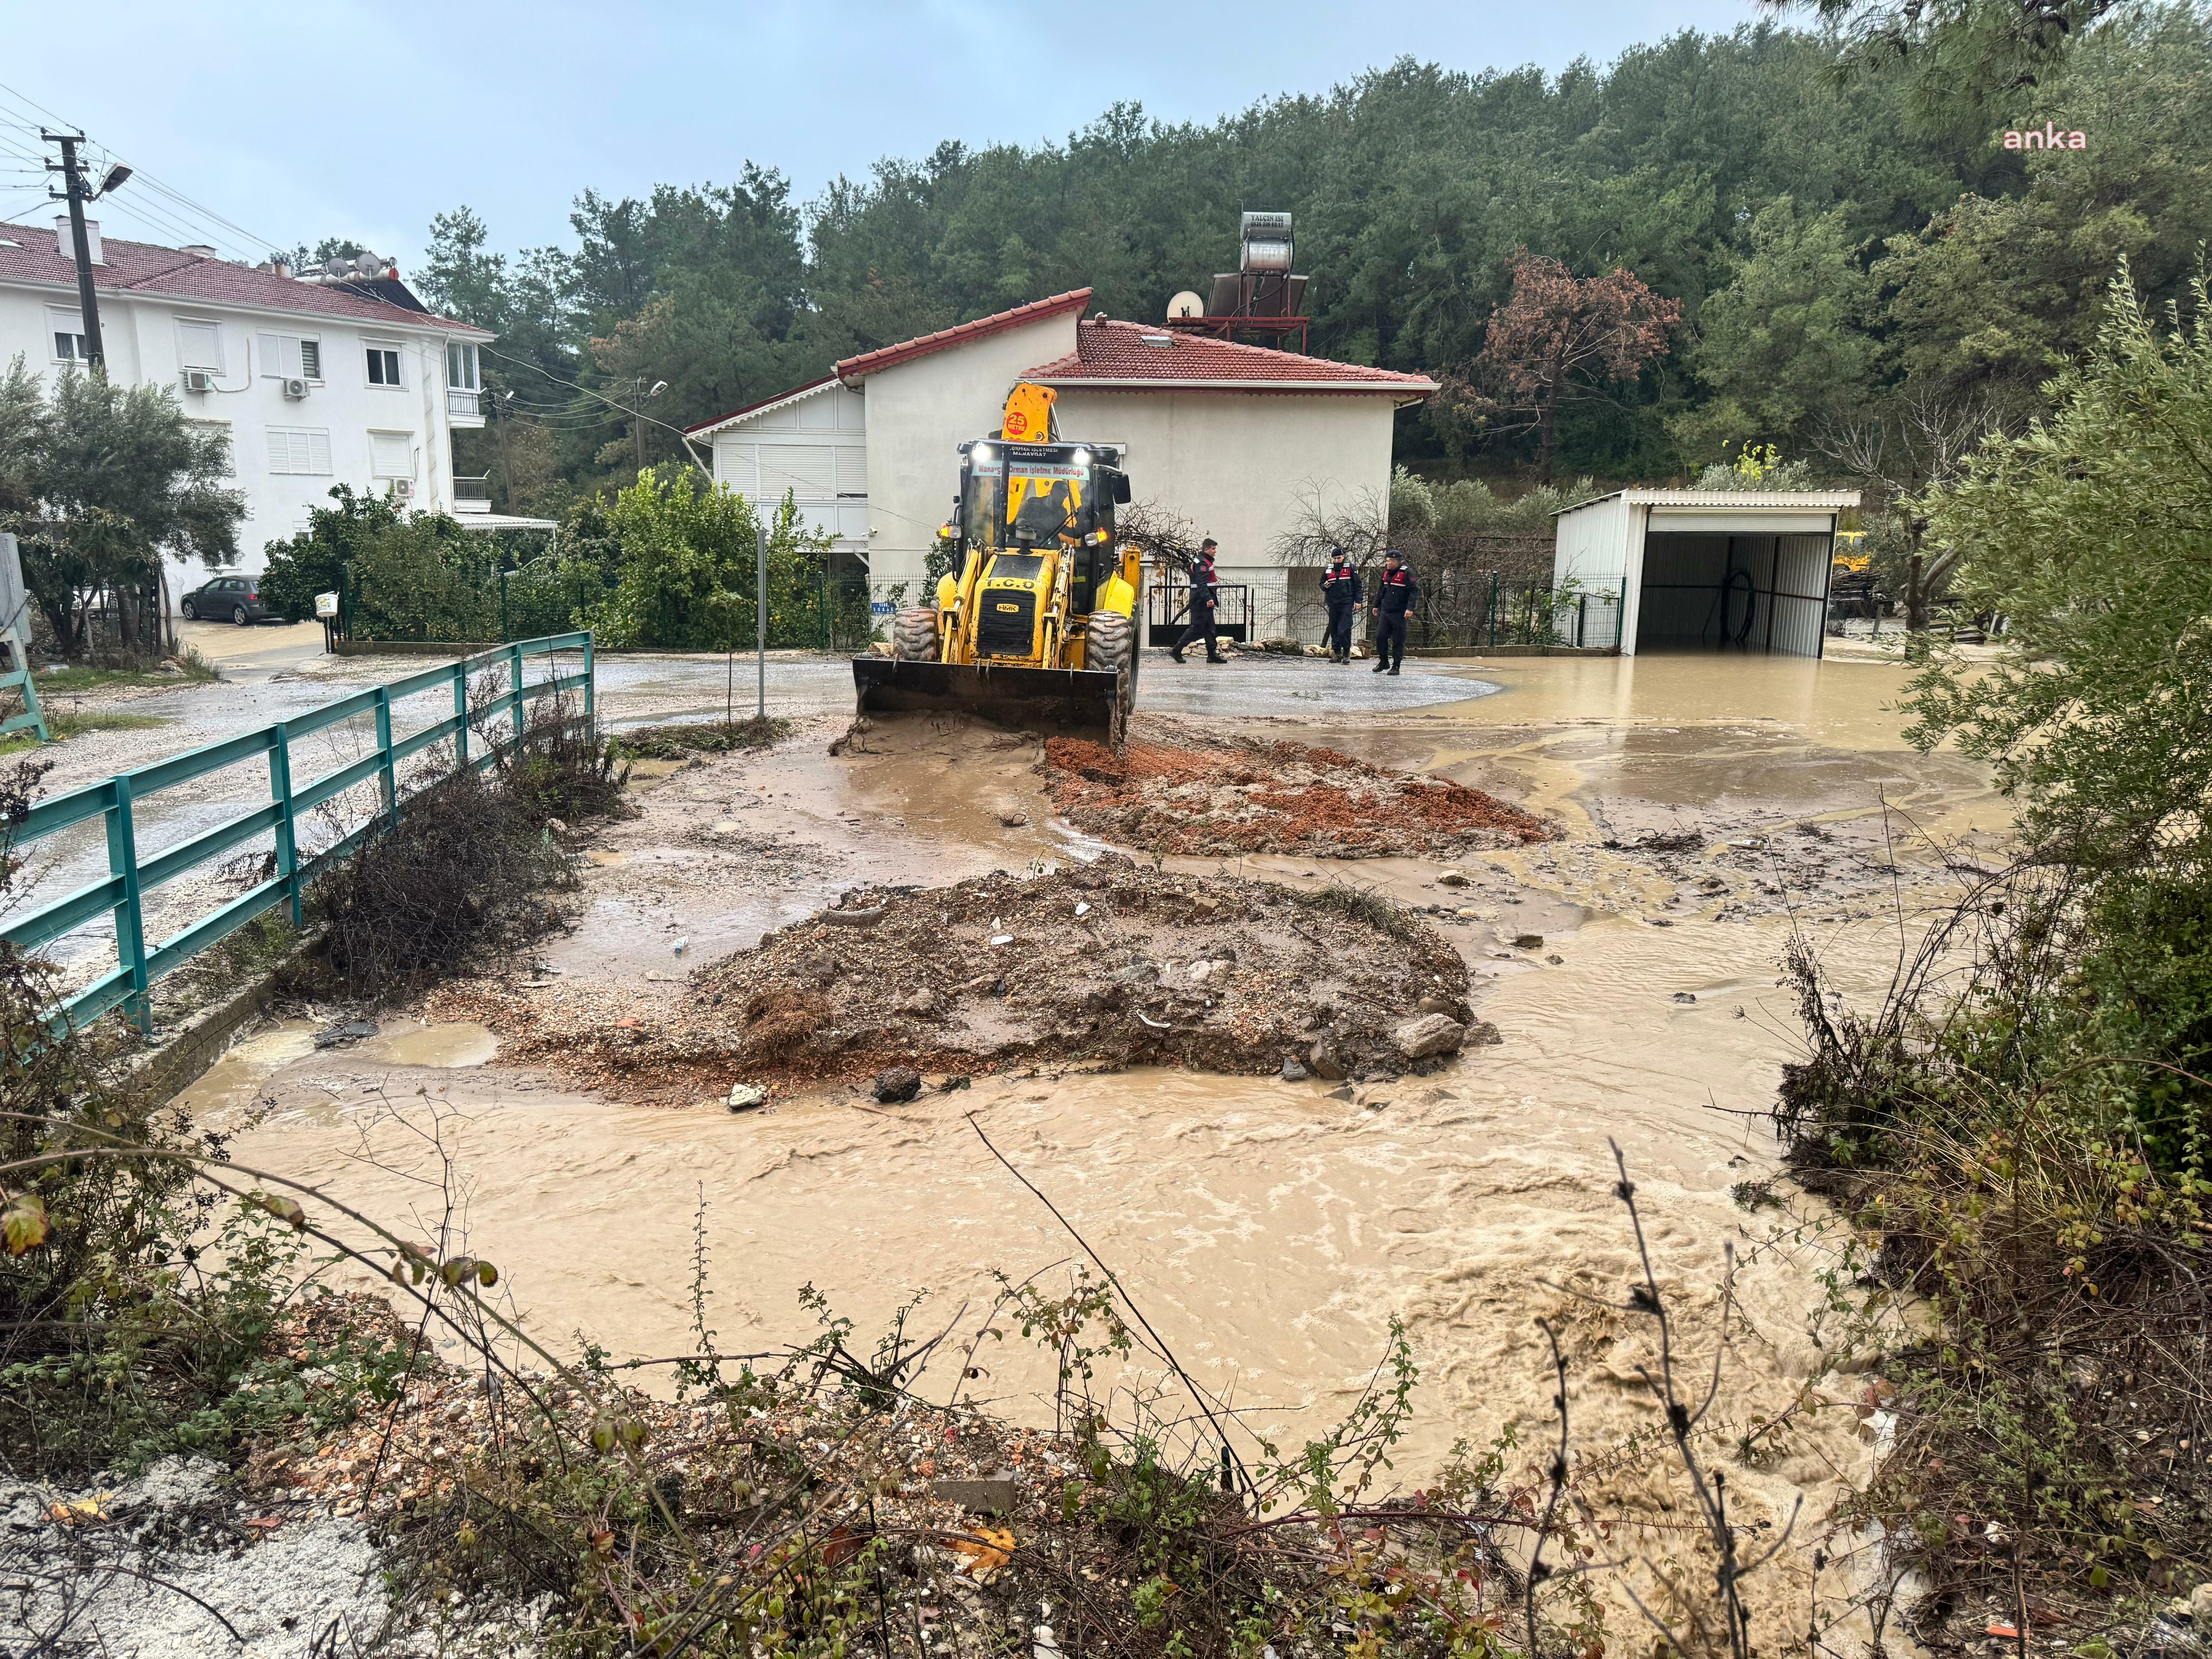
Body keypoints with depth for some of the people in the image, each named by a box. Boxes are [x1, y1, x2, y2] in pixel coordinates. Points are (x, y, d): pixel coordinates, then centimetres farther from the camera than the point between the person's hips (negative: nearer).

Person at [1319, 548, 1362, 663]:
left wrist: (1358, 601, -3)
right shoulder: (1329, 570, 12)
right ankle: (1337, 653, 17)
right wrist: (1325, 586, -1)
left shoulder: (1351, 568, 0)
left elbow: (1358, 585, 2)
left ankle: (1347, 653, 2)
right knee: (1334, 630, 7)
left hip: (1347, 603, -5)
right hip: (1333, 604, 5)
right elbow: (1322, 583, 23)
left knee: (1344, 630, -11)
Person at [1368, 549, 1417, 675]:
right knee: (1380, 637, 2)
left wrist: (1410, 608, -22)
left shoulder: (1406, 574, -9)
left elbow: (1414, 592, -14)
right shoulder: (1386, 573, 13)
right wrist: (1376, 606, 23)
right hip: (1385, 612, 7)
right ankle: (1384, 662, 17)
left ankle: (1396, 666, 7)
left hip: (1399, 614, -6)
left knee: (1398, 640, 0)